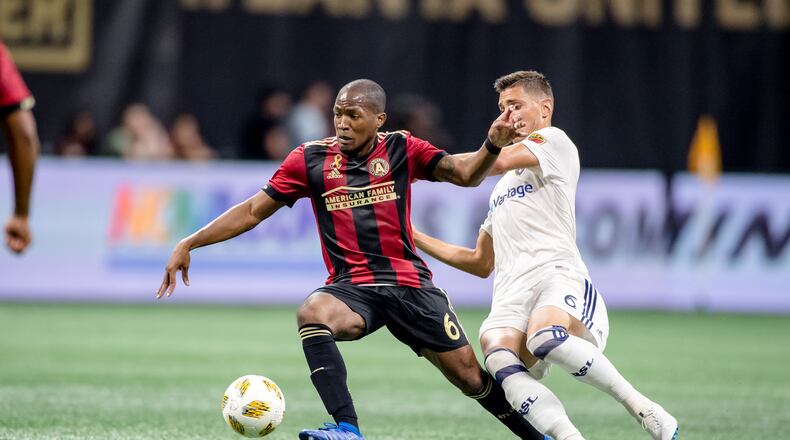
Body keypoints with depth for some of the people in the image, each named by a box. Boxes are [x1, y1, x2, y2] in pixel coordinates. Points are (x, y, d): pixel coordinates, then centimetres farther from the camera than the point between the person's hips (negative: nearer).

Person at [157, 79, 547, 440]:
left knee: (470, 377, -2)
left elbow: (466, 174, -5)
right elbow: (254, 211, 7)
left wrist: (492, 145, -26)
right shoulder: (310, 159, 3)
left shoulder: (400, 149, 3)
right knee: (312, 314, -35)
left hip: (410, 285, 0)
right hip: (352, 287, 0)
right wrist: (189, 244, 1)